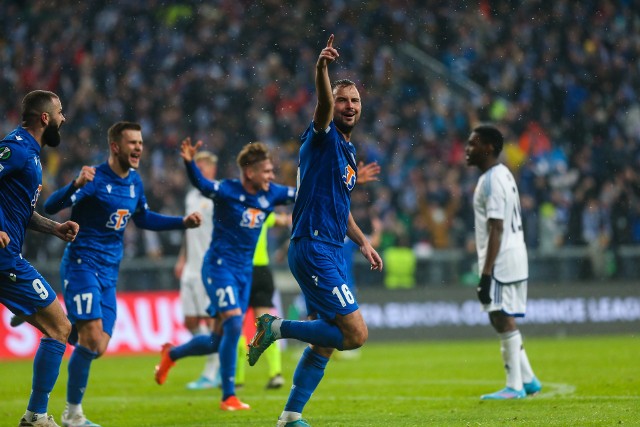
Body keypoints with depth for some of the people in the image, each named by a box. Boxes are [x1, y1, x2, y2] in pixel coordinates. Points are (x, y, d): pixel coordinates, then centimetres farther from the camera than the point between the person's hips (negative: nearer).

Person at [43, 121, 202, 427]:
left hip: (109, 273, 7)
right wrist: (77, 185, -42)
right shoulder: (95, 178, -14)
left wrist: (183, 222, 18)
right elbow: (50, 207, -25)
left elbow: (143, 218, 27)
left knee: (98, 347, 4)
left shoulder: (135, 181, 9)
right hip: (81, 264, -7)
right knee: (92, 335, -18)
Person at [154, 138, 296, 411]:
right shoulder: (227, 191, -14)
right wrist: (189, 163, -51)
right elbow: (202, 184, -30)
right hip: (220, 266, -7)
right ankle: (228, 397, -11)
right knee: (234, 324, -20)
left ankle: (171, 354, 36)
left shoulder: (271, 194, 4)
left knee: (221, 339, 9)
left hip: (245, 271, 7)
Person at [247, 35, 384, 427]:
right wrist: (322, 67, -49)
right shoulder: (324, 137, -7)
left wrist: (363, 241, 21)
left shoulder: (349, 152, 20)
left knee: (325, 343, 9)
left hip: (333, 251, 9)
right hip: (313, 249, -9)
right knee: (356, 333, -14)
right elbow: (324, 104, -31)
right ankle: (277, 328, -3)